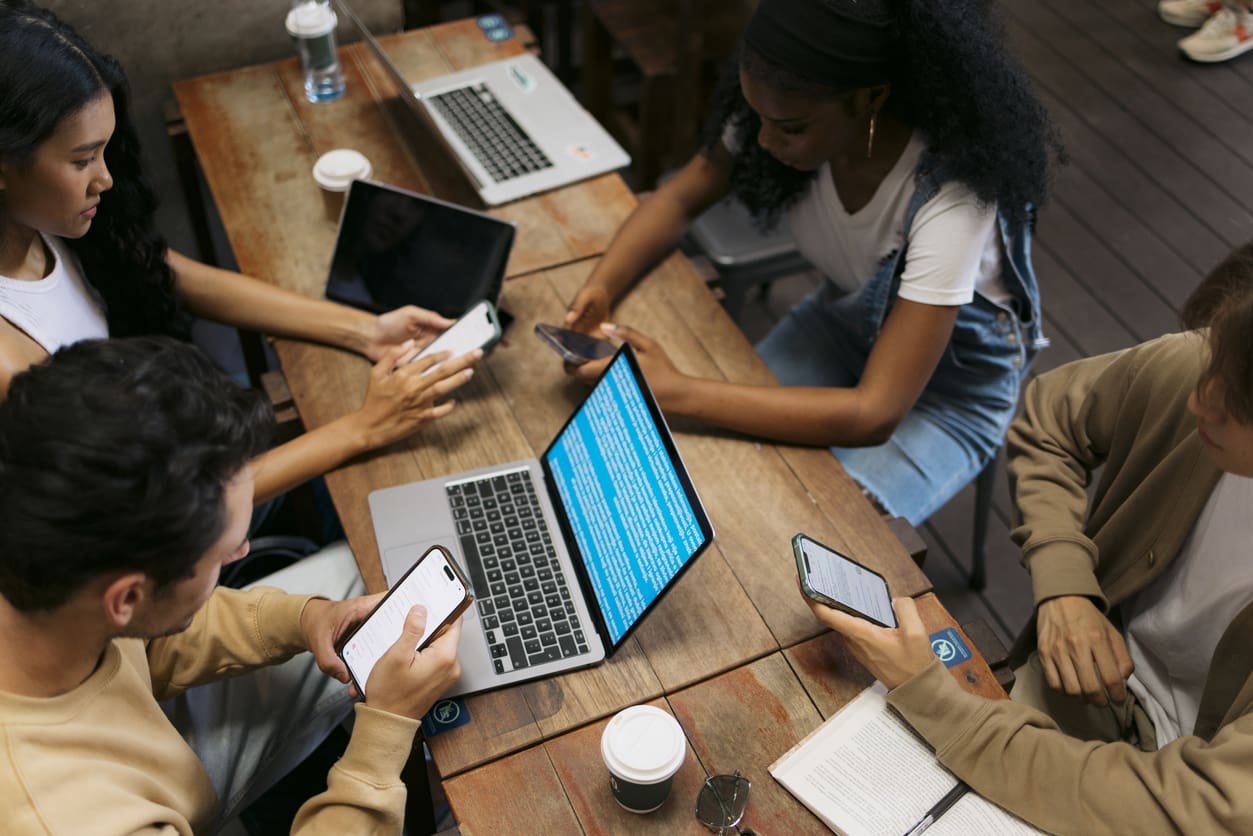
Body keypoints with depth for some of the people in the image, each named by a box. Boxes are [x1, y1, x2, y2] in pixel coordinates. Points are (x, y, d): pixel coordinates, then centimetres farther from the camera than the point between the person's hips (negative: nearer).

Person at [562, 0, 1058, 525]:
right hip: (844, 319, 5)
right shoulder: (785, 113, -21)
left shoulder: (950, 195, -37)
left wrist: (675, 392, -41)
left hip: (954, 382, -5)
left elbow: (874, 414, -38)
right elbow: (678, 200, -6)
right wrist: (600, 288, -25)